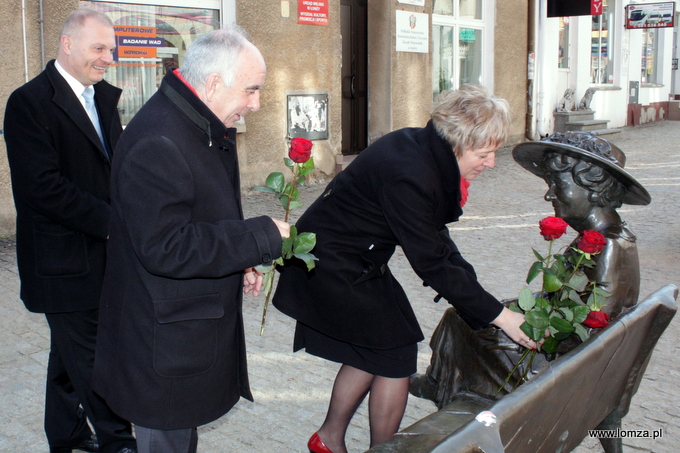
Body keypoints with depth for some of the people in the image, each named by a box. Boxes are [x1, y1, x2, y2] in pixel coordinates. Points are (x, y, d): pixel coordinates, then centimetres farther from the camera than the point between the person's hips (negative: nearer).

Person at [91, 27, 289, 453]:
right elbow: (165, 248, -31)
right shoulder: (156, 144, -27)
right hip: (164, 335, -10)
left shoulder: (205, 128, 6)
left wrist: (240, 261, 4)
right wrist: (262, 237, -26)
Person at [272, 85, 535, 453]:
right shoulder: (408, 174, -31)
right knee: (396, 356, -2)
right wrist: (499, 316, -22)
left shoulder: (423, 150, -2)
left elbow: (435, 238, 4)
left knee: (373, 351, 17)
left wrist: (471, 284, -5)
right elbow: (431, 263, -27)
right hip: (332, 267, -10)